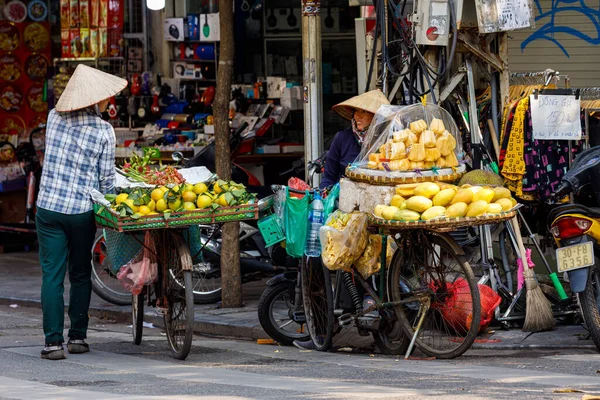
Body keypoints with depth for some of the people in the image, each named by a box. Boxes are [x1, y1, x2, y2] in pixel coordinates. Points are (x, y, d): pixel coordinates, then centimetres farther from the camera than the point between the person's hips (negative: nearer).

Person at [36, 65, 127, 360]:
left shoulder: (55, 117, 1)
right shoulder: (103, 131, -7)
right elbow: (107, 179, -3)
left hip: (48, 206, 1)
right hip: (82, 211, -1)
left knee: (52, 275, 1)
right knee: (80, 275, 15)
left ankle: (53, 341, -5)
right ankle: (78, 337, 18)